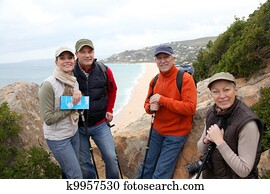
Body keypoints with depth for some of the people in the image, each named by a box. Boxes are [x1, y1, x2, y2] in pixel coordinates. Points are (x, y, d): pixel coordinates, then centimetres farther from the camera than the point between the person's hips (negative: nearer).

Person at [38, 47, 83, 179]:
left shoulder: (74, 81, 2)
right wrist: (71, 107, -18)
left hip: (74, 133, 7)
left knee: (69, 172, 18)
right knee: (77, 176, 0)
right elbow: (48, 119, -21)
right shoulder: (48, 85, -21)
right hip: (58, 138, -7)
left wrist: (78, 94, -9)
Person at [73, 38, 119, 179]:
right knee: (84, 162, 10)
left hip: (100, 124, 1)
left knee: (111, 157, 1)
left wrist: (109, 110, 7)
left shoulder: (104, 71, -7)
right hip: (78, 126, 0)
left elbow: (112, 90, 12)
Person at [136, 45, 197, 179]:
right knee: (147, 167, 14)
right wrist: (150, 107, -9)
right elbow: (147, 103, 16)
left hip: (176, 134, -6)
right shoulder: (154, 80, 5)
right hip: (156, 131, 6)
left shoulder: (185, 78, -15)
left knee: (161, 174, 0)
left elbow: (190, 108, -23)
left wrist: (162, 100, -24)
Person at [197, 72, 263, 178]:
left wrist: (219, 141, -28)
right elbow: (201, 149, 3)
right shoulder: (212, 112, -7)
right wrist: (206, 140, -17)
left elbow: (244, 171, -25)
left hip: (235, 177, -5)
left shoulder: (247, 123, -26)